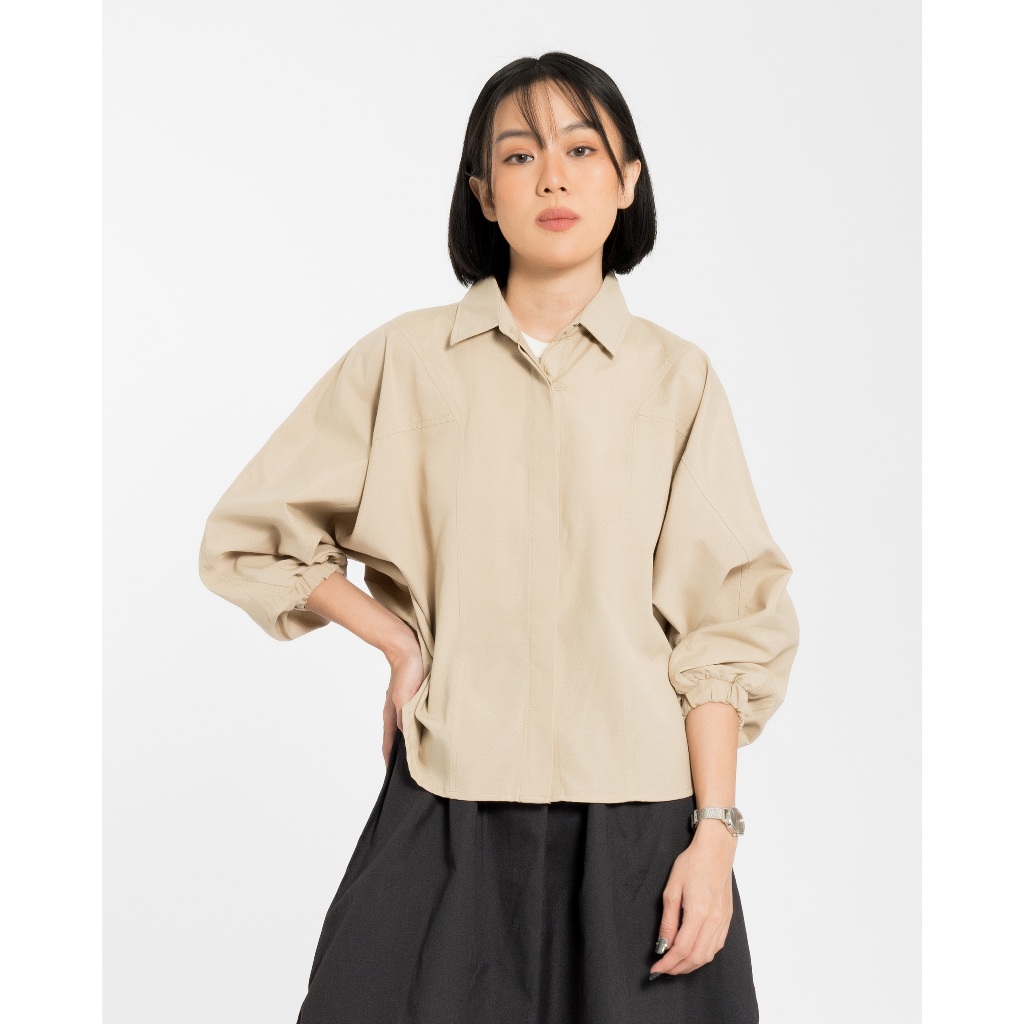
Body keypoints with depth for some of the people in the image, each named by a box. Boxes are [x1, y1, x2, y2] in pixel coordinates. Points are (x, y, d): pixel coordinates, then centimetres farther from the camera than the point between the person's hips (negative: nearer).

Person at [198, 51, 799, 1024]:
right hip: (448, 814, 0)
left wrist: (715, 831, -6)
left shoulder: (677, 379, 2)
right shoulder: (405, 360, 2)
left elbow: (724, 624, 0)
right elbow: (246, 536, 10)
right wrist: (398, 642, 3)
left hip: (636, 821, 0)